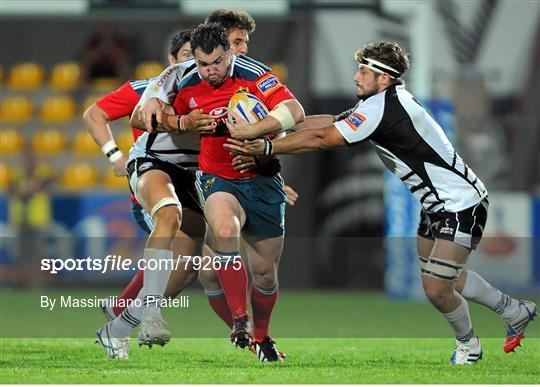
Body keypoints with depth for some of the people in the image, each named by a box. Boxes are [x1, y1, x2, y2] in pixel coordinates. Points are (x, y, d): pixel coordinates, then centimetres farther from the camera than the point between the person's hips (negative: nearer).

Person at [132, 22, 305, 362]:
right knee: (226, 230, -34)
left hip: (262, 178, 0)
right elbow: (141, 119, 11)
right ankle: (240, 319, -26)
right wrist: (182, 123, -11)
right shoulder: (188, 87, -2)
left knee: (266, 270, 7)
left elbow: (295, 112, -23)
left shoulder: (252, 74, -13)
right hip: (217, 178, 0)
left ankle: (261, 334, 35)